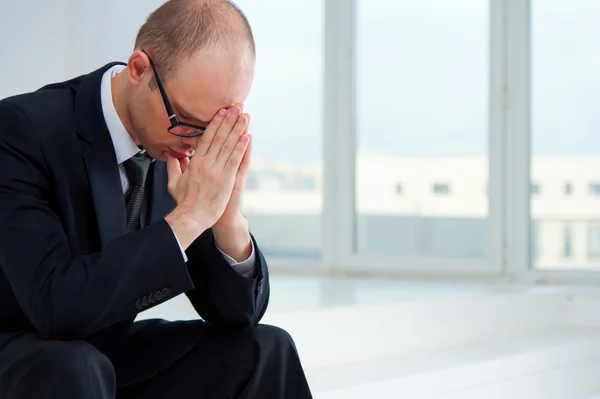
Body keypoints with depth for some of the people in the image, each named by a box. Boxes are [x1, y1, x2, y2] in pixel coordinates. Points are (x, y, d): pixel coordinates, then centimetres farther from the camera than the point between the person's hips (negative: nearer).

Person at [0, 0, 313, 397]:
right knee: (70, 367, -35)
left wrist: (229, 219, -23)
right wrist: (189, 216, -32)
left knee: (264, 349, -12)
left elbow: (239, 314, -4)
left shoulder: (180, 145, -6)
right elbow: (55, 305, -33)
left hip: (108, 353, 5)